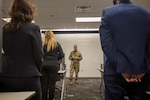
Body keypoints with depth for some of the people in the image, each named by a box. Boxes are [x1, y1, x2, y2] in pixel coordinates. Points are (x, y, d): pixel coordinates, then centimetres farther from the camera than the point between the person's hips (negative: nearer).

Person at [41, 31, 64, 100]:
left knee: (44, 84, 6)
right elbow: (61, 55, 3)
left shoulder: (42, 44, 6)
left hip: (43, 65, 2)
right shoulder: (57, 44, 5)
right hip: (53, 65, -1)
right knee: (52, 84, 1)